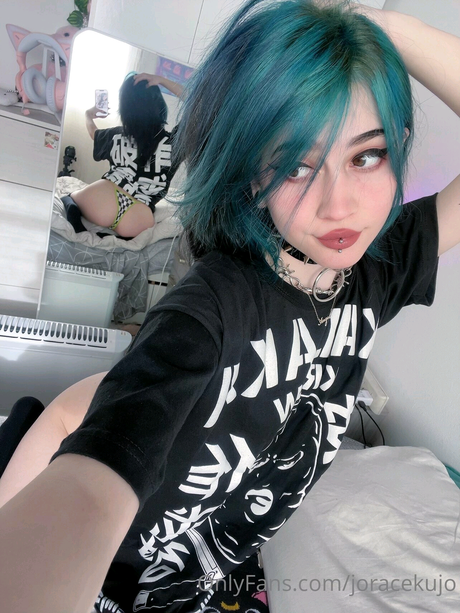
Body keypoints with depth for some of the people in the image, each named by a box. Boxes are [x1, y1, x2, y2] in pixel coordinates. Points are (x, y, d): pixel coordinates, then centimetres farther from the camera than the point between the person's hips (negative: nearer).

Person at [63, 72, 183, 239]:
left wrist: (89, 115, 53)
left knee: (69, 198, 32)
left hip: (100, 205, 2)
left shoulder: (115, 136, 7)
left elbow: (93, 132, 32)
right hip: (134, 222, -1)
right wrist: (163, 81, 6)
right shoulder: (174, 143, -5)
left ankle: (73, 212, -4)